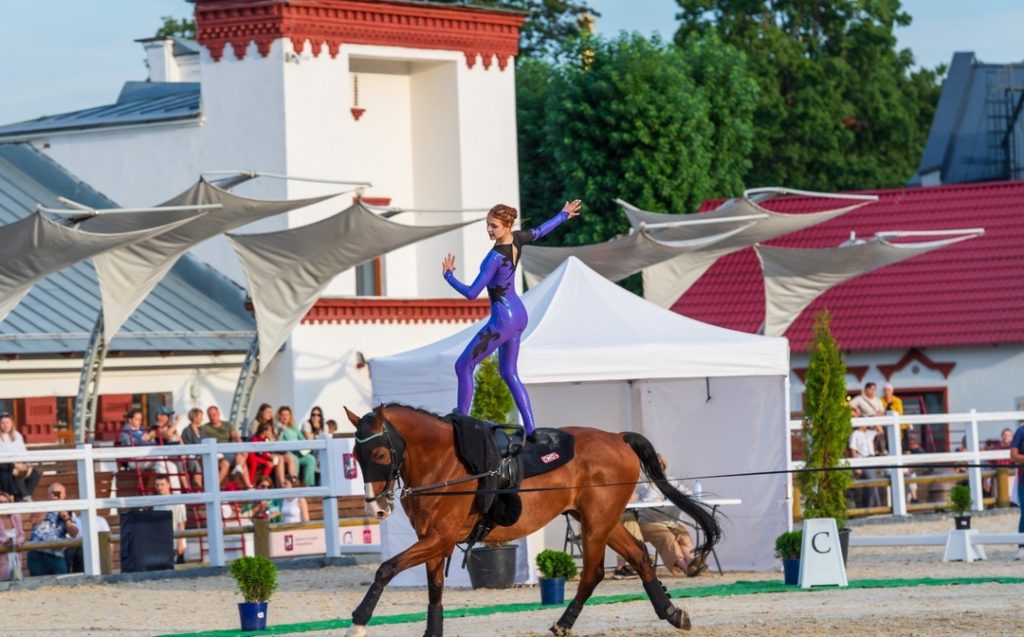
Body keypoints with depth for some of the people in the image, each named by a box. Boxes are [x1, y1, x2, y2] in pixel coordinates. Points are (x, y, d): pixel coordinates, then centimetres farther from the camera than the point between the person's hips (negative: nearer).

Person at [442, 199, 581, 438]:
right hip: (519, 315, 9)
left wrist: (448, 275, -10)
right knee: (509, 373, 17)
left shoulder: (495, 257, -26)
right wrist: (564, 215, 35)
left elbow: (472, 293, -25)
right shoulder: (517, 239, -5)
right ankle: (530, 429, 14)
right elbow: (540, 231, 17)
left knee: (463, 366, 2)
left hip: (502, 321, -9)